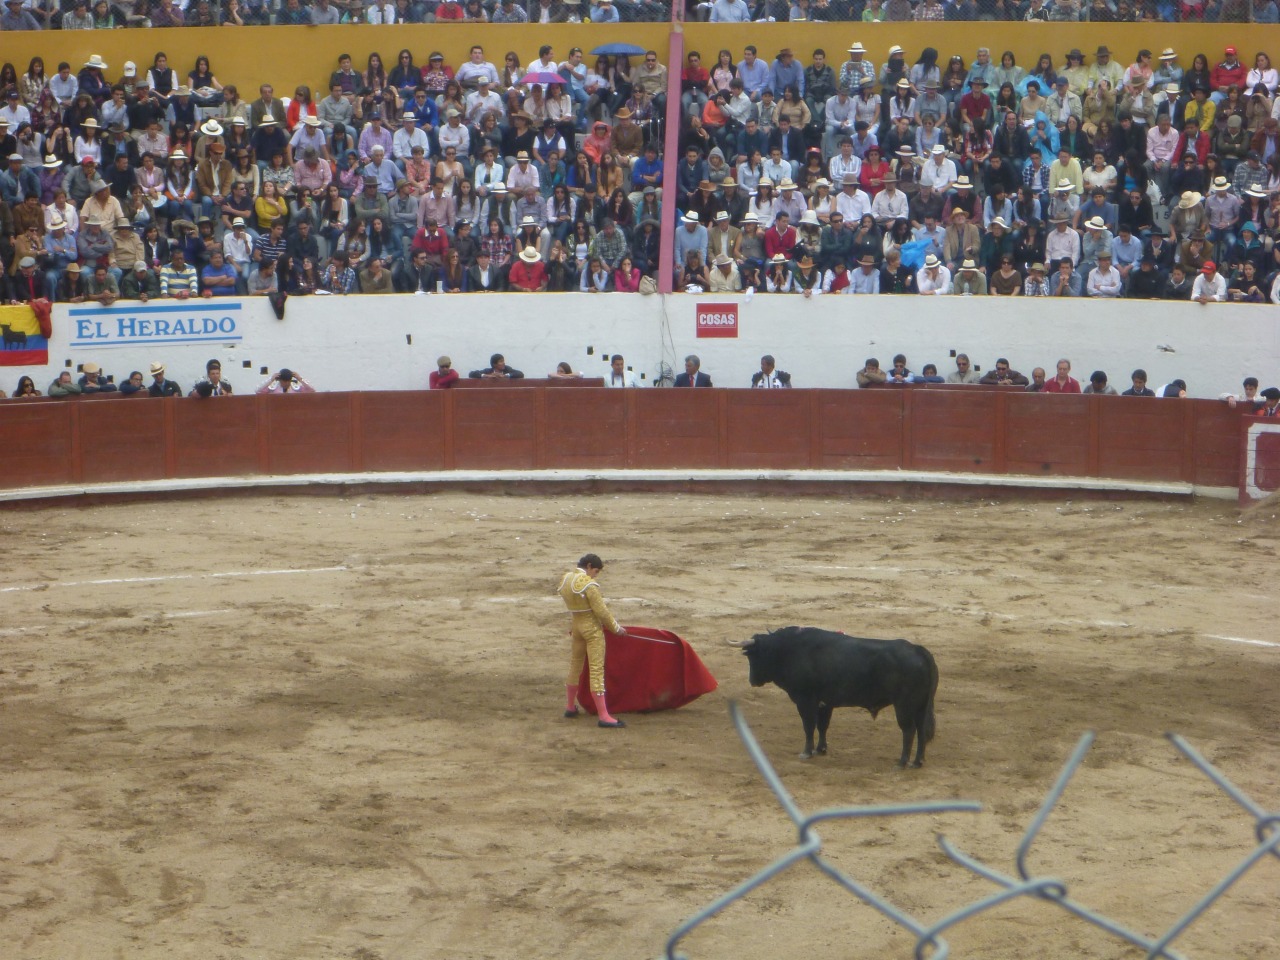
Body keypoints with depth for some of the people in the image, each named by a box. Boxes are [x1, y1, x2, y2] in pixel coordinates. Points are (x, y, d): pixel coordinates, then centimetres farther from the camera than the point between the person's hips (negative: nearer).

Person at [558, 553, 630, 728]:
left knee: (575, 666, 20)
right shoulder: (588, 584, -20)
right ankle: (603, 716, -9)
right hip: (592, 628, -8)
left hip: (576, 626, 8)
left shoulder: (565, 580, 3)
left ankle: (570, 707, 32)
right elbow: (601, 611, -18)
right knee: (596, 671, -8)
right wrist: (616, 628, -6)